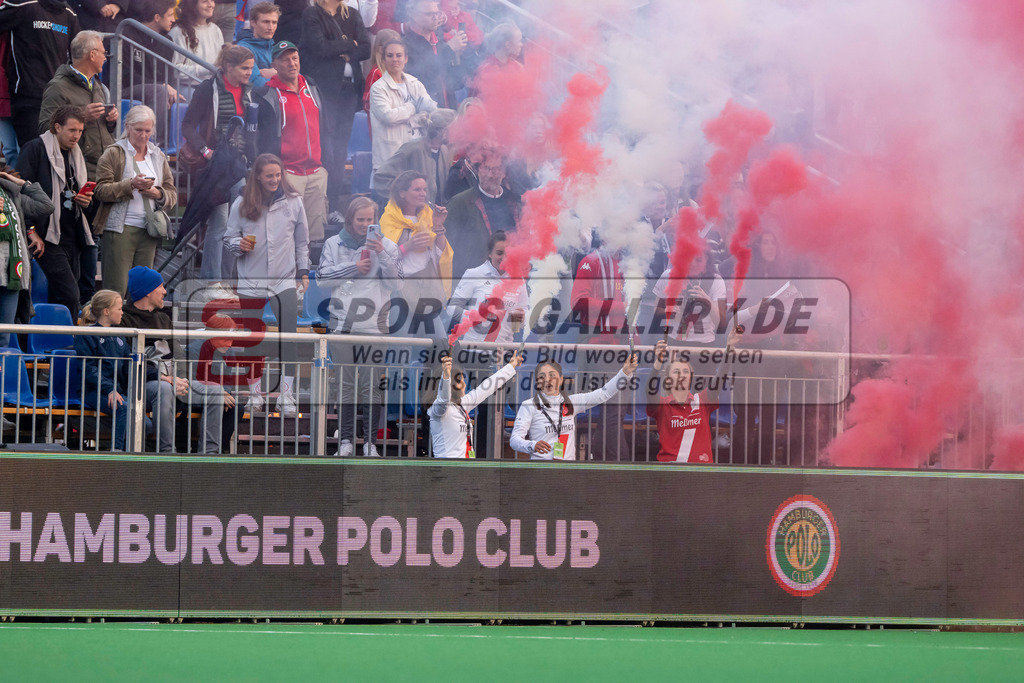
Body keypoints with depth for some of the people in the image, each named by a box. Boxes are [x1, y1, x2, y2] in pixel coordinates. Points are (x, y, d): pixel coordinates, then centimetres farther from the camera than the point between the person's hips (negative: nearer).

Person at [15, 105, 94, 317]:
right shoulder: (35, 149, -4)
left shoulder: (76, 155, 20)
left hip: (72, 239, 7)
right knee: (69, 295, -16)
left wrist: (84, 201, 6)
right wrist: (32, 232, -15)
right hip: (48, 238, -7)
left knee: (59, 299, 5)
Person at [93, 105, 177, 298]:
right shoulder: (113, 154, 3)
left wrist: (158, 194, -7)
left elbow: (173, 194, 16)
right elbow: (101, 191, -7)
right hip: (120, 229, -5)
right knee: (116, 288, -10)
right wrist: (130, 185, -20)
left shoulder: (158, 157, 18)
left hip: (148, 231, 5)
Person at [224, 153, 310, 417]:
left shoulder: (293, 202, 6)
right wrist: (239, 244, -12)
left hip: (285, 281, -1)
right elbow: (228, 238, 10)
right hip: (251, 281, 1)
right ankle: (255, 392, 15)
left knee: (289, 335, -12)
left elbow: (302, 241, 13)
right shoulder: (242, 205, 4)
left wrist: (303, 273, 8)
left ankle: (287, 395, -13)